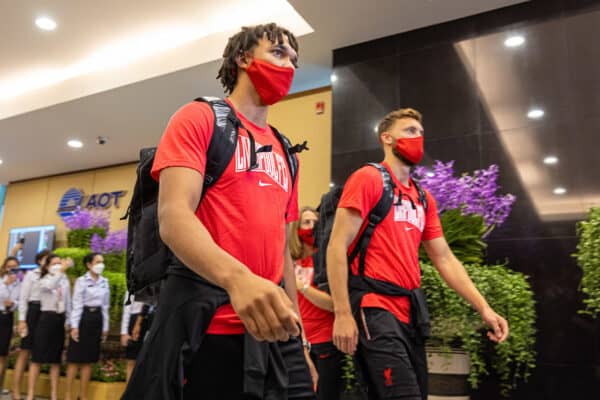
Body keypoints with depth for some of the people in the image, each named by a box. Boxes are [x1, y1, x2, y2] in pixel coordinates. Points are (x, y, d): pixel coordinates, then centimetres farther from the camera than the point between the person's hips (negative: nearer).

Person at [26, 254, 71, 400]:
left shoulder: (65, 281, 10)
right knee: (37, 357, -2)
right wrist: (62, 270, -41)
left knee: (56, 359, 9)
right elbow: (50, 285, -30)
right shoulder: (44, 281, -4)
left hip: (60, 320, 4)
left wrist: (68, 321, 8)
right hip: (47, 318, -4)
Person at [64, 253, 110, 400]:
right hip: (84, 318, -4)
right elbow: (76, 304, -8)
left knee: (88, 360, 9)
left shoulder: (105, 282, 10)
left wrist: (105, 327, 10)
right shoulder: (81, 281, -4)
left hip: (97, 319, 5)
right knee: (75, 359, -1)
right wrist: (74, 326, -14)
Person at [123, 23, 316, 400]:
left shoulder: (284, 154, 18)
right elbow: (173, 217, -15)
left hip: (272, 331, 6)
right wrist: (236, 277, -33)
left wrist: (297, 335, 14)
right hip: (205, 326, -6)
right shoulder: (199, 118, 0)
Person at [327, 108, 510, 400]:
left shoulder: (423, 198, 17)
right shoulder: (369, 178, -5)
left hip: (410, 311, 8)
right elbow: (337, 247, -12)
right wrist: (343, 314, -17)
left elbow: (445, 259, 17)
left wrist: (483, 308, 9)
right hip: (375, 308, -8)